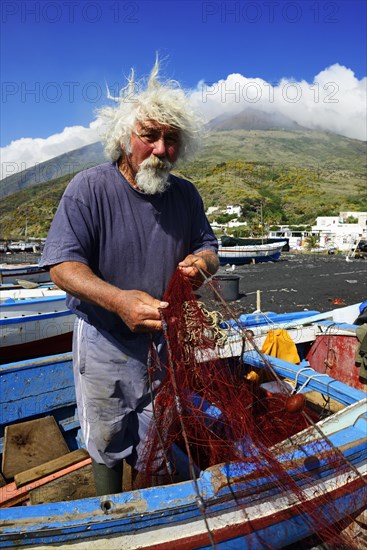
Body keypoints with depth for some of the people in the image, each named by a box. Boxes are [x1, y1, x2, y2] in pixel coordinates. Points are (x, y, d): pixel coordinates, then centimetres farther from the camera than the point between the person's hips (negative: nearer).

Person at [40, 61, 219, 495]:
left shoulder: (186, 195, 0)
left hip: (165, 341, 4)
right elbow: (63, 264, -20)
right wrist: (119, 300, -39)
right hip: (104, 341, -3)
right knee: (107, 441, 20)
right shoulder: (90, 188, -15)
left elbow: (208, 247, 9)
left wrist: (200, 262, -18)